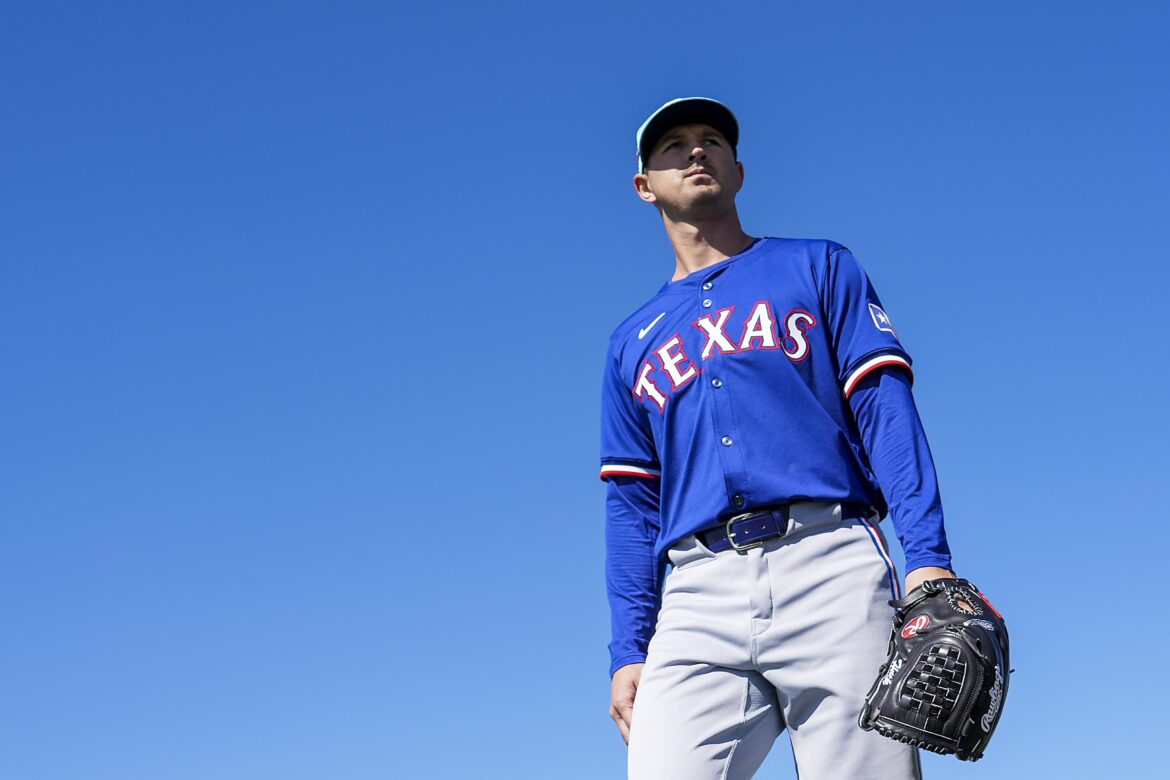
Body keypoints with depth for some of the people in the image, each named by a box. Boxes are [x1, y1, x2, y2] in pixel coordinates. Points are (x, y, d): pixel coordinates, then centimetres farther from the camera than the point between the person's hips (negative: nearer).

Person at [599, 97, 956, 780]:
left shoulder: (819, 268, 18)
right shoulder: (633, 344, 26)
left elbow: (885, 409, 5)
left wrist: (927, 559, -9)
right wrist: (629, 651, 7)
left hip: (829, 565, -2)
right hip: (698, 597, 2)